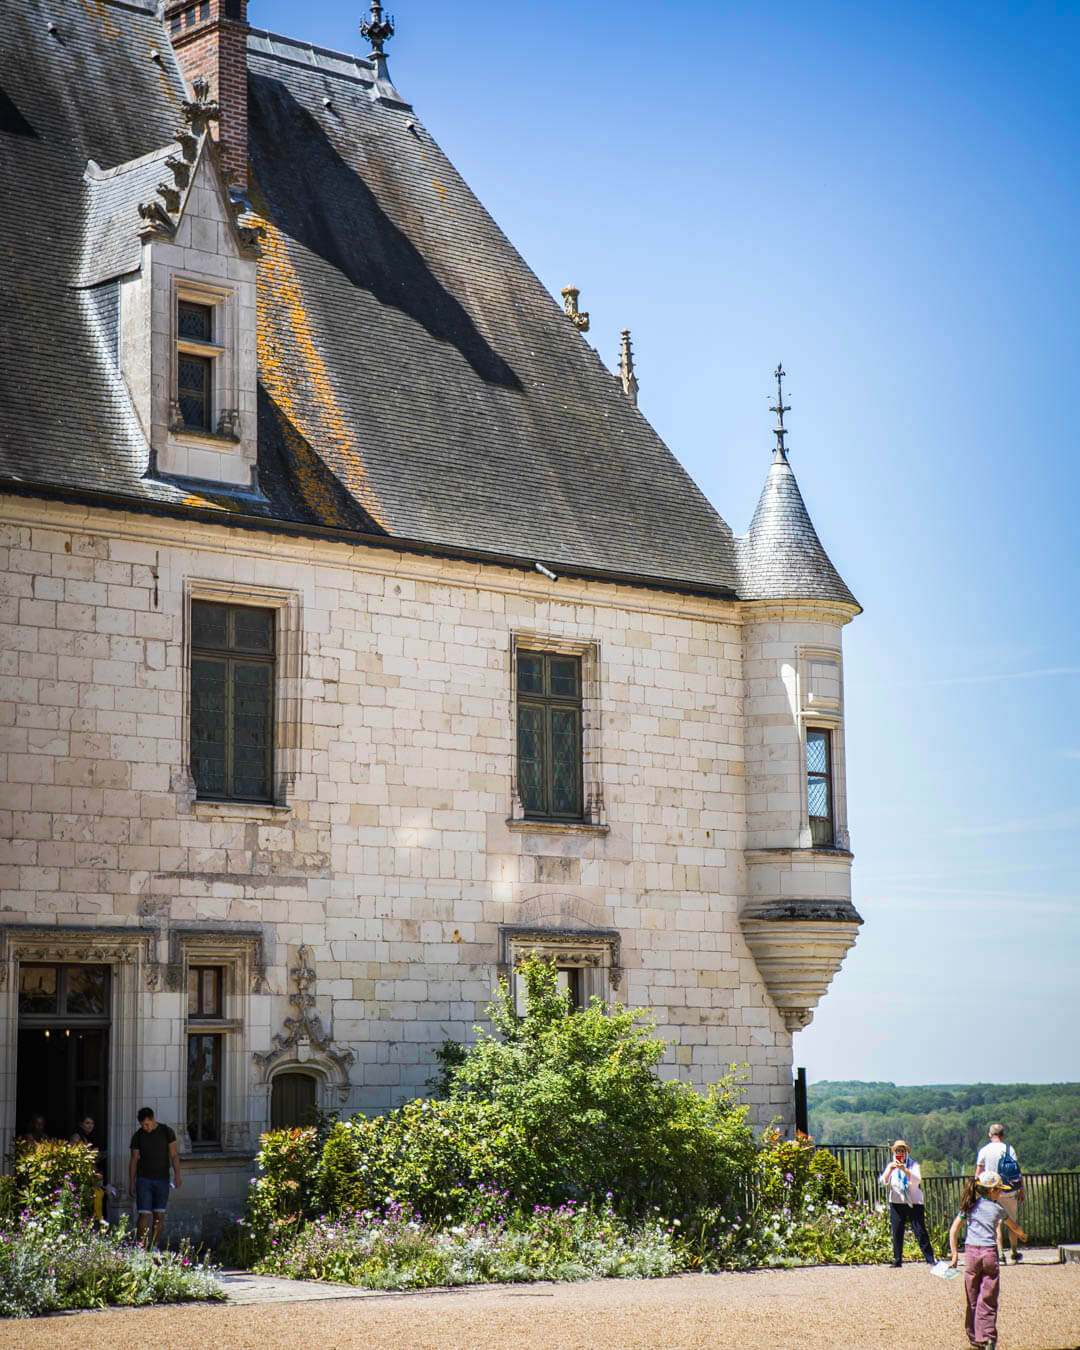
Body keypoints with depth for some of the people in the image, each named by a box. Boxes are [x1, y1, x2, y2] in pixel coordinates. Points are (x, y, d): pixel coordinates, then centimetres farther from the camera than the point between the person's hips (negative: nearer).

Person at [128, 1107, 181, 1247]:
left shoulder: (166, 1132, 0)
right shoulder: (137, 1136, 1)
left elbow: (174, 1155, 1)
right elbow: (134, 1160, 4)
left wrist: (177, 1175, -10)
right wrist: (131, 1183, 0)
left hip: (162, 1180, 1)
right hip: (143, 1179, -1)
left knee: (159, 1215, 2)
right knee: (143, 1214, -10)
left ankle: (154, 1248, 9)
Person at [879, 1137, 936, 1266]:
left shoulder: (913, 1164, 3)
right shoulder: (891, 1166, 9)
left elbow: (917, 1179, -14)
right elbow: (883, 1182, -4)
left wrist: (904, 1169, -27)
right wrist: (890, 1169, -20)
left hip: (914, 1203, -2)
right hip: (896, 1203, 2)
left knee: (920, 1232, -4)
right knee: (897, 1233, 2)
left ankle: (930, 1259, 2)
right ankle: (897, 1262, 10)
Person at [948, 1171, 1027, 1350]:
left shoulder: (969, 1206, 8)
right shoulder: (997, 1209, 5)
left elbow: (953, 1231, 3)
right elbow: (1013, 1226, 26)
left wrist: (954, 1253, 6)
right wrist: (1022, 1235, 47)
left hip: (971, 1253, 2)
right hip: (990, 1253, -2)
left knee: (973, 1299, 12)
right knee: (988, 1301, -1)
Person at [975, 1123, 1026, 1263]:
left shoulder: (984, 1150, -2)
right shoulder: (1009, 1149, -4)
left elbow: (978, 1174, 1)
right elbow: (1018, 1171, -5)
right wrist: (1022, 1190, 2)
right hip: (1009, 1192, 0)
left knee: (996, 1223, 5)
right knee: (1012, 1222, 13)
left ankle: (1000, 1253, -3)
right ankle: (1015, 1252, 19)